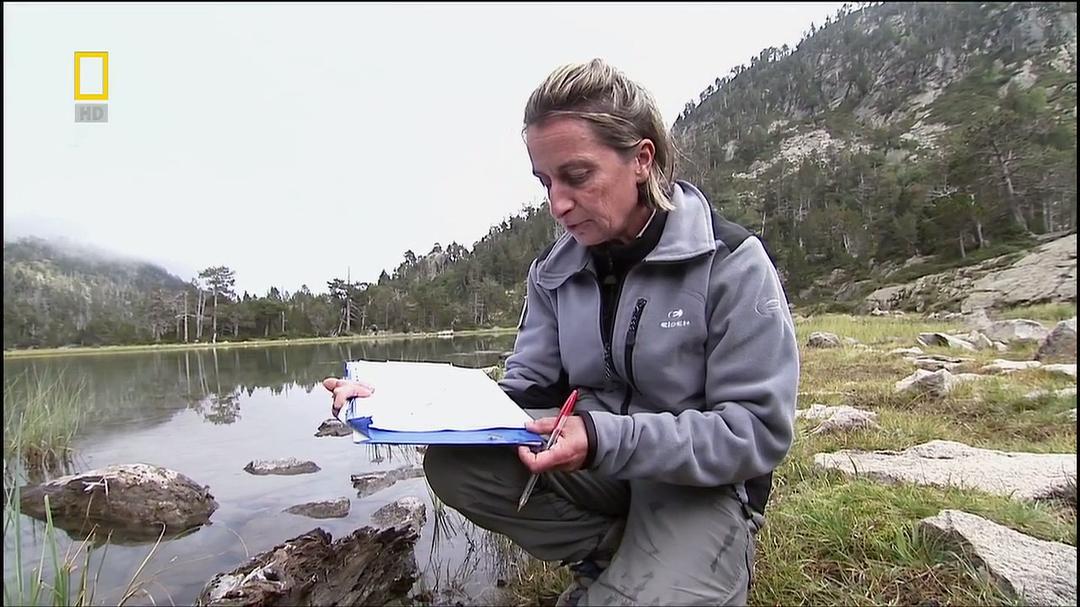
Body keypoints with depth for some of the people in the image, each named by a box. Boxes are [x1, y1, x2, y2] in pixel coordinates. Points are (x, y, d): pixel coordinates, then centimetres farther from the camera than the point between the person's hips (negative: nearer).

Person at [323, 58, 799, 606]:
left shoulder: (732, 265, -16)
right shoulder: (554, 272, -1)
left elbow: (759, 431, -18)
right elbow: (525, 394, -2)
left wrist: (606, 439, -31)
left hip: (703, 483, -4)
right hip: (597, 462, 5)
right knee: (453, 464, -17)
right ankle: (623, 554, -4)